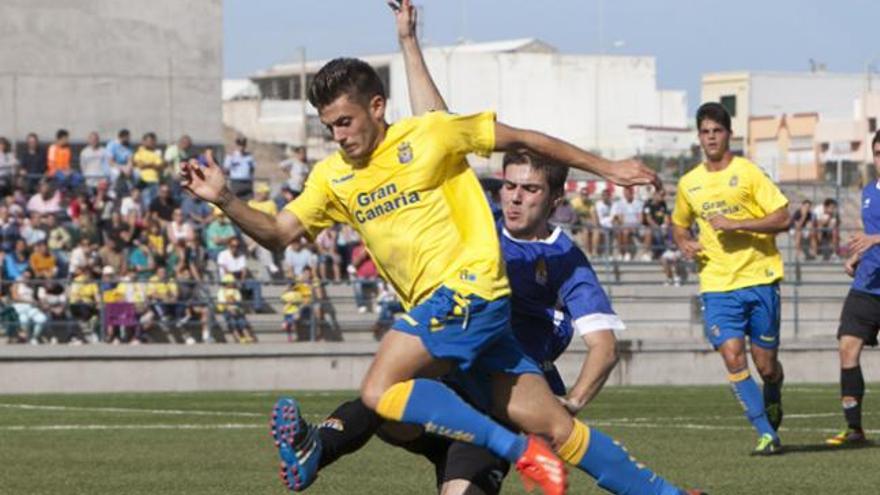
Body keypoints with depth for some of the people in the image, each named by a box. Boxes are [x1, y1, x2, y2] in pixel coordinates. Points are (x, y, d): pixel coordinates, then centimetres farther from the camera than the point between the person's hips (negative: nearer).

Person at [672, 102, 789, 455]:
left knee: (766, 365, 4)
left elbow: (783, 219, -9)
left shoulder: (748, 173, -4)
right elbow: (679, 224, 27)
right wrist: (685, 244, 4)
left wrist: (736, 225, -18)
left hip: (759, 279, -2)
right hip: (717, 284, 2)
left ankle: (773, 401, 39)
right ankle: (766, 435, -9)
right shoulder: (689, 183, 9)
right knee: (732, 357, -15)